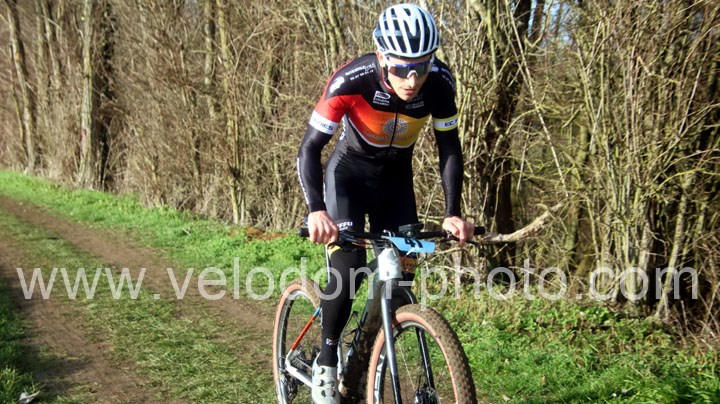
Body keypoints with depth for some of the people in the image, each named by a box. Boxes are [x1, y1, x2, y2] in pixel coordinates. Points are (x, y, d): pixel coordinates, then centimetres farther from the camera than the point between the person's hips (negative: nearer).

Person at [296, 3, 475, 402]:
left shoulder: (439, 82, -24)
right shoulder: (351, 80, -32)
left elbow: (449, 148, -11)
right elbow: (309, 148, -29)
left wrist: (453, 214, -19)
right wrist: (316, 211, -43)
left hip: (396, 178, 3)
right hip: (350, 172, -3)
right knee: (349, 267, -20)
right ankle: (325, 363, 0)